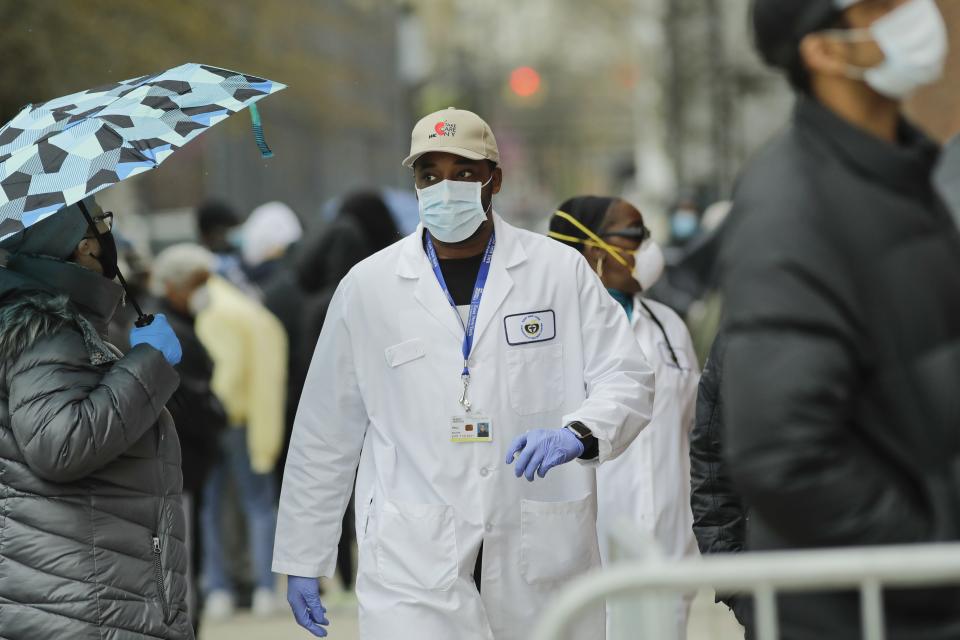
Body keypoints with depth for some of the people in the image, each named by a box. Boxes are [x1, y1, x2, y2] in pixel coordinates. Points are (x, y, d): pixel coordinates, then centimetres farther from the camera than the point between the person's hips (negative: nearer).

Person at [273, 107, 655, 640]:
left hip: (540, 556, 1)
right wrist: (301, 560, 13)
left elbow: (627, 380, 3)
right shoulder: (368, 287, 6)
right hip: (414, 564, -1)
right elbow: (324, 434, 11)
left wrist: (577, 435, -20)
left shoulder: (560, 271, 5)